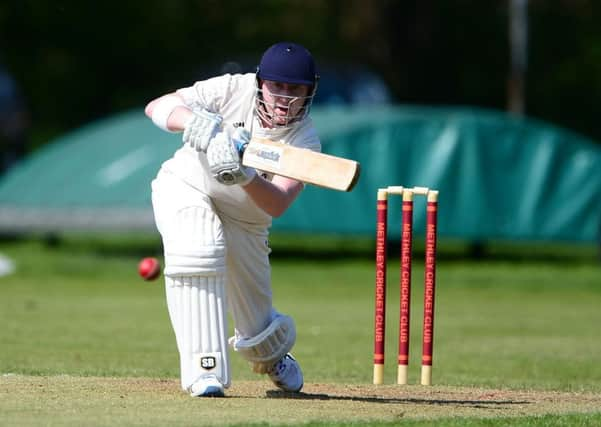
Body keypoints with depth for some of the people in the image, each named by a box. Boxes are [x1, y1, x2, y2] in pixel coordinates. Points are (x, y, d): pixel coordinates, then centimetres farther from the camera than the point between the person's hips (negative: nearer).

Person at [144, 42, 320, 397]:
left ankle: (273, 355, 49)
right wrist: (193, 120, -47)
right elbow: (156, 108, -27)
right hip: (186, 187, -2)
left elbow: (277, 204, -33)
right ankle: (205, 370, -32)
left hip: (244, 219, 2)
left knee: (259, 329, 7)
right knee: (199, 249, -36)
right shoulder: (233, 91, -22)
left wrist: (246, 177, -52)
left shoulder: (305, 141, -20)